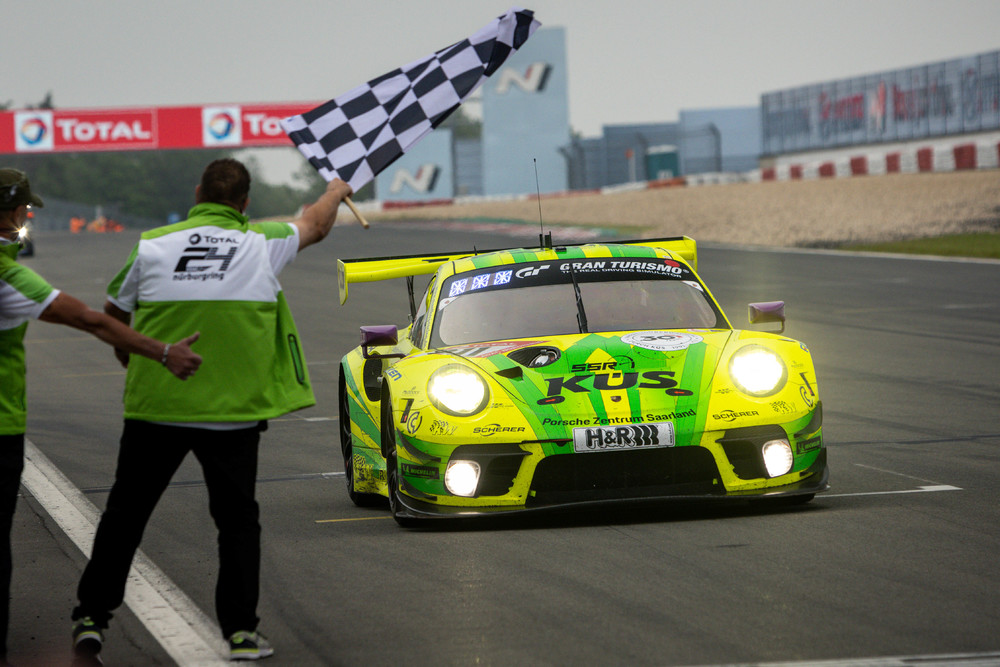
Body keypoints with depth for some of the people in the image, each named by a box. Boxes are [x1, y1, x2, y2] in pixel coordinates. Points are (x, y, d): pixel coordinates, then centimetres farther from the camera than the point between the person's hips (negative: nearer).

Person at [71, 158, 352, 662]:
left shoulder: (153, 246, 0)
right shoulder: (262, 245, 0)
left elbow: (112, 316, 11)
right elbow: (314, 226, 22)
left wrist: (130, 357, 31)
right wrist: (335, 193, 43)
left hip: (154, 407, 0)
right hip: (233, 411, 0)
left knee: (124, 515, 11)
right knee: (237, 521, 11)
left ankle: (91, 617, 12)